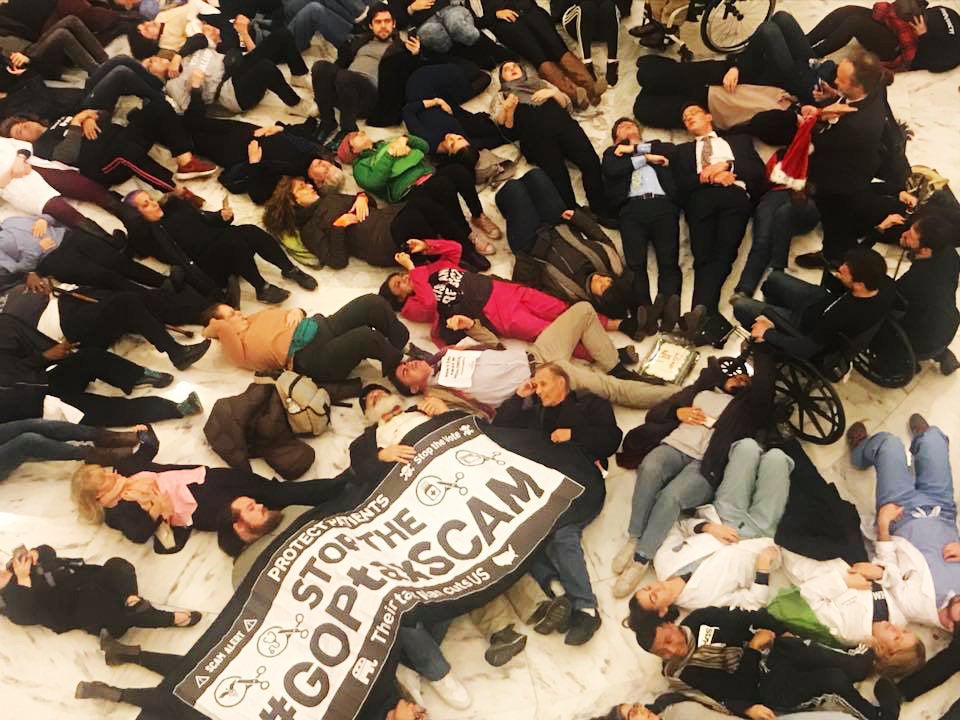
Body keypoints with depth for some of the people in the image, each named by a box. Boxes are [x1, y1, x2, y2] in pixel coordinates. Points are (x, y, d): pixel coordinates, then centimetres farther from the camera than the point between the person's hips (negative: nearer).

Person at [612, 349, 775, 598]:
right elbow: (654, 413, 25)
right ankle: (634, 540, -25)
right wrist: (678, 412, 5)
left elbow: (764, 387, -2)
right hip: (673, 446, 3)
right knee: (649, 469, -35)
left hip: (707, 466, -2)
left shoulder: (748, 407, 22)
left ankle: (640, 561, -29)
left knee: (671, 495, -34)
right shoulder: (699, 391, 31)